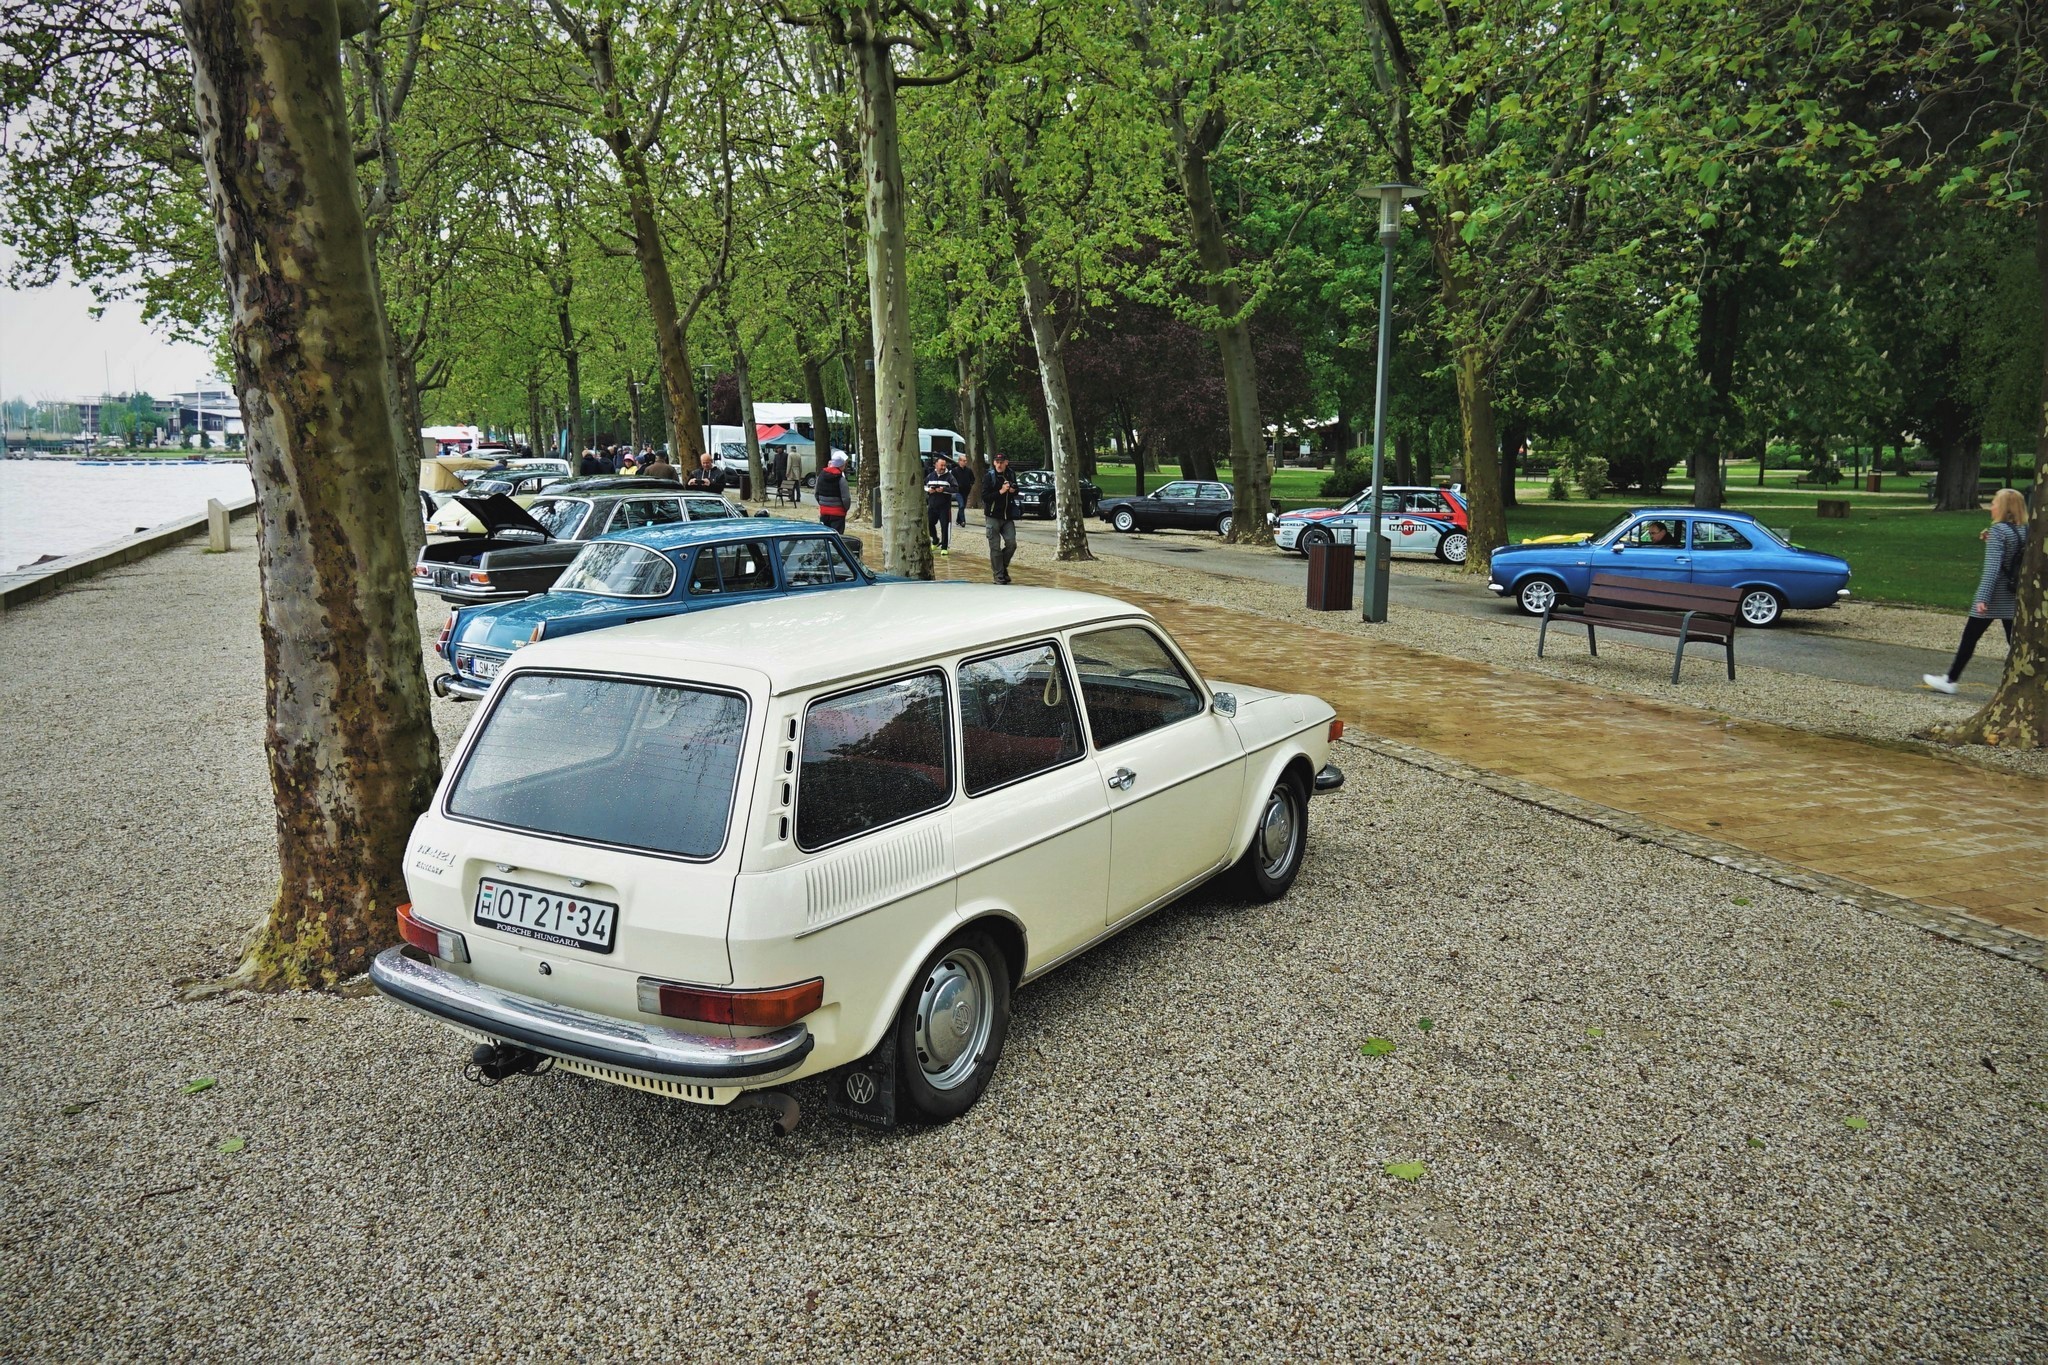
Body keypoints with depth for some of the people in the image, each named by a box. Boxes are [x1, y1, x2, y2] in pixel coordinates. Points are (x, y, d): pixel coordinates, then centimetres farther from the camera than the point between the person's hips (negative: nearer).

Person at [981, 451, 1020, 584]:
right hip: (993, 517, -4)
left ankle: (1004, 567, 21)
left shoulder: (1010, 475, 8)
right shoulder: (989, 477, -6)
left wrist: (1013, 491, -1)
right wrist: (1001, 491, -20)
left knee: (1011, 544, -2)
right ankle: (999, 575, 6)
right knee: (995, 547, -1)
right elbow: (984, 497, -13)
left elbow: (1016, 492, 23)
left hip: (1008, 516, 4)